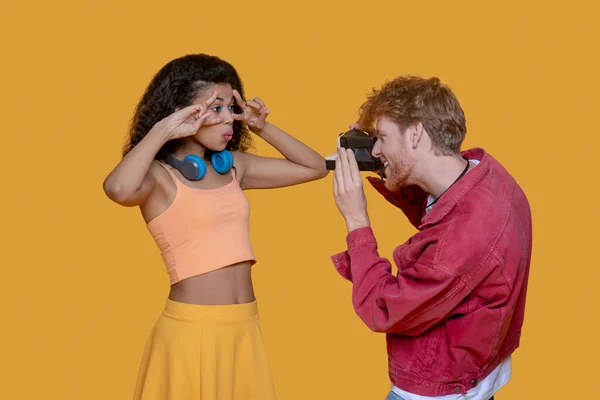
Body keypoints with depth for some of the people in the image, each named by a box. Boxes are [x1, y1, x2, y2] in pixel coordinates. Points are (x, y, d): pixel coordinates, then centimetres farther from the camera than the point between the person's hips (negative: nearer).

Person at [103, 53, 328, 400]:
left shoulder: (234, 166, 8)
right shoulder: (159, 176, -9)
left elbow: (315, 168, 14)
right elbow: (118, 189, -33)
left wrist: (262, 127, 4)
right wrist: (163, 130, -23)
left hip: (246, 327, 6)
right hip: (191, 329, -6)